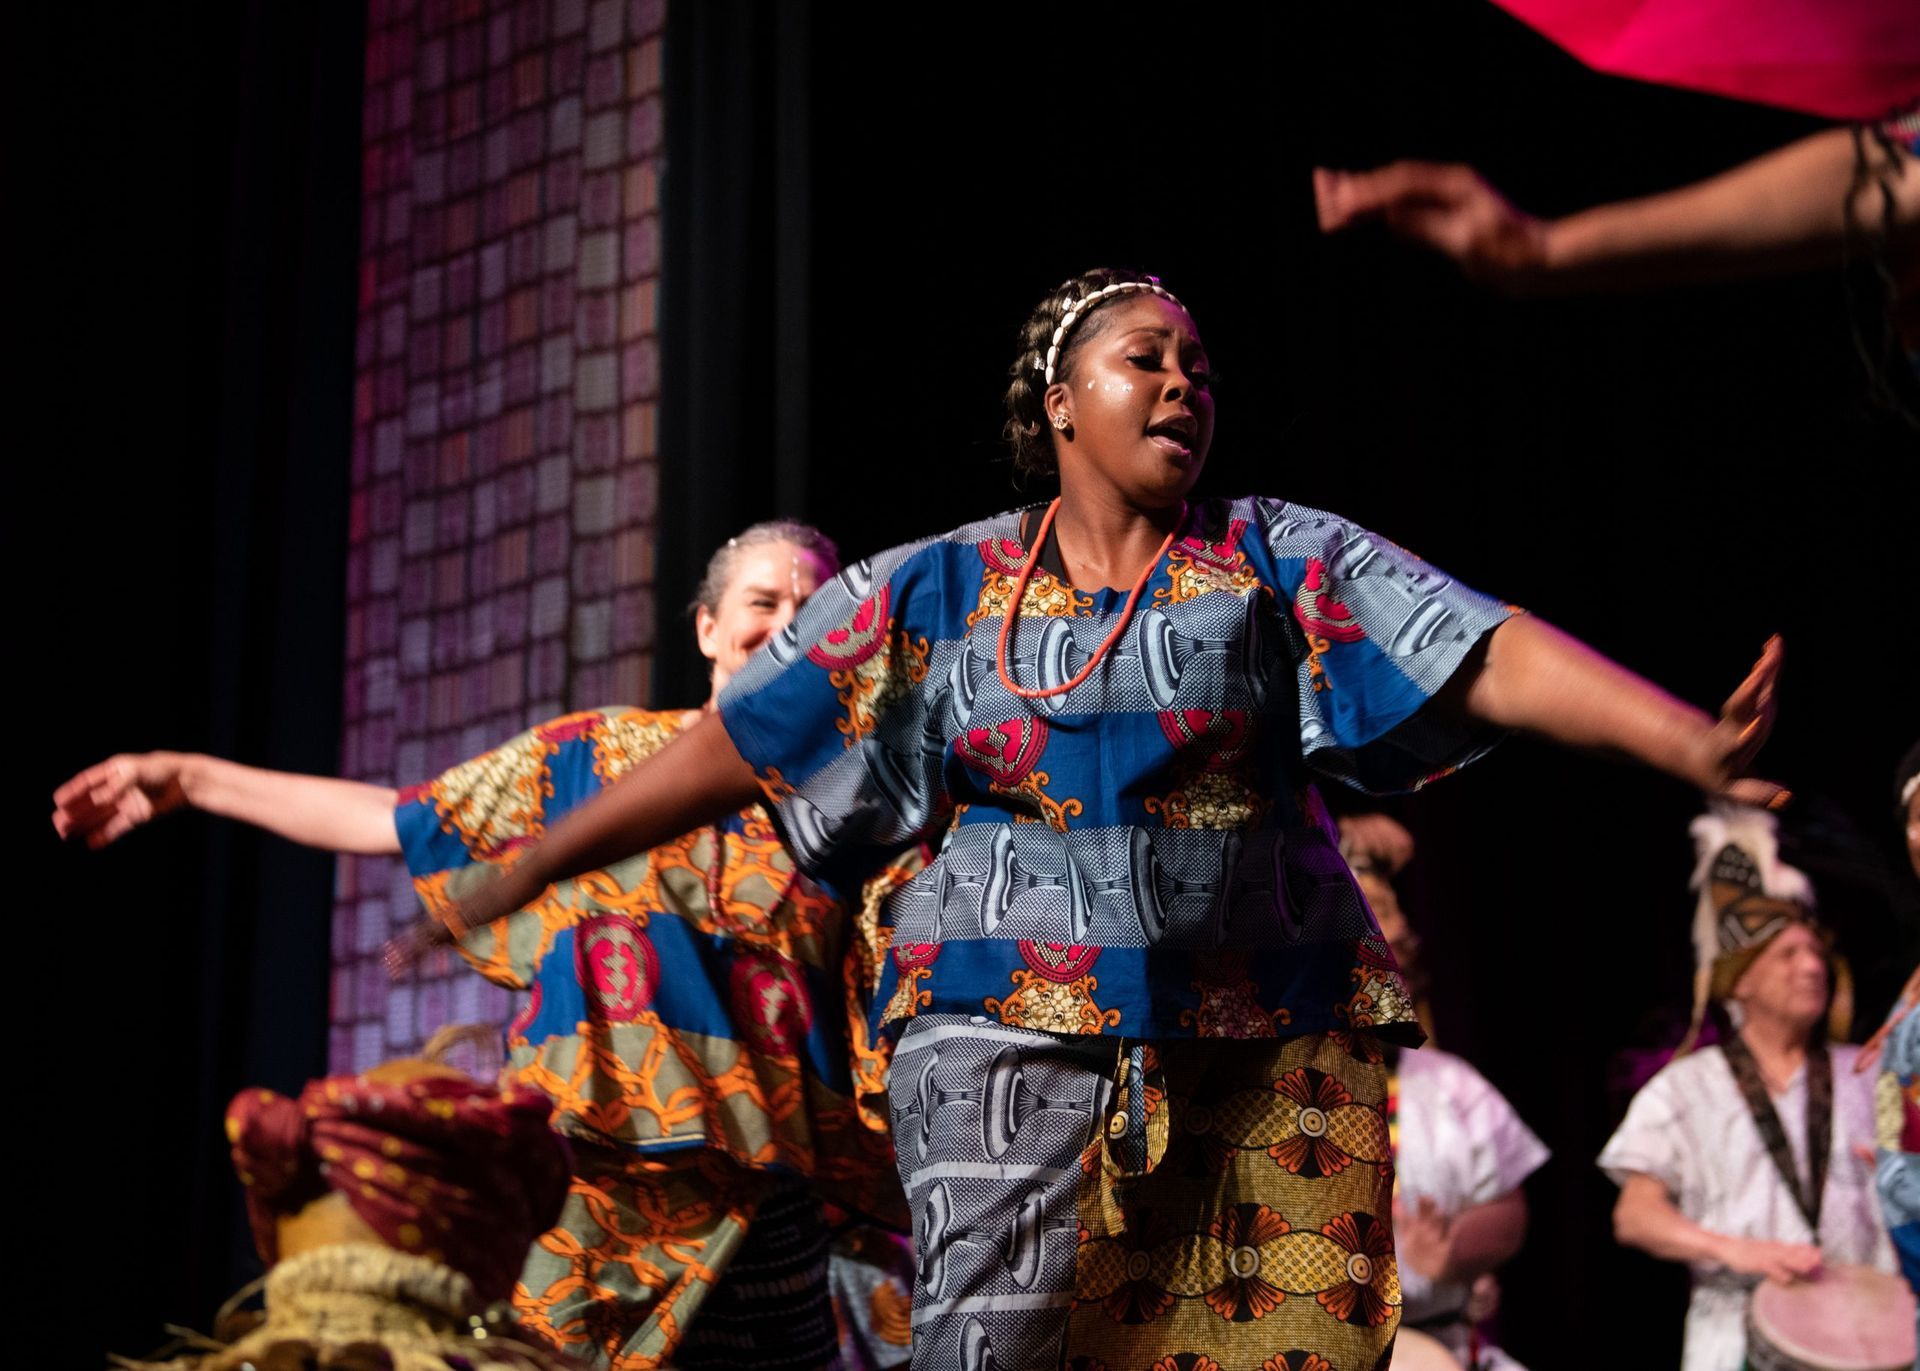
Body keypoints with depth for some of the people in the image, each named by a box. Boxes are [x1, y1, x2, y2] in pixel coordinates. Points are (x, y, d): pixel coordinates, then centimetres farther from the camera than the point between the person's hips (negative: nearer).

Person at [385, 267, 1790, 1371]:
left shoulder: (1281, 561, 6)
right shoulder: (939, 592, 8)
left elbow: (1495, 654, -6)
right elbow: (738, 747, 10)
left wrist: (1690, 742, -22)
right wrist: (525, 869, 9)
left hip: (1269, 1051, 1)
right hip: (1016, 1029, 0)